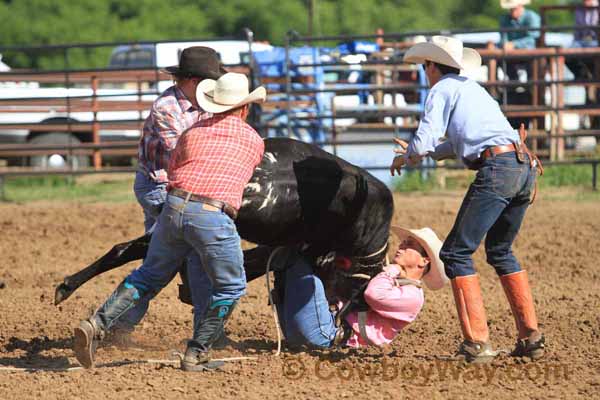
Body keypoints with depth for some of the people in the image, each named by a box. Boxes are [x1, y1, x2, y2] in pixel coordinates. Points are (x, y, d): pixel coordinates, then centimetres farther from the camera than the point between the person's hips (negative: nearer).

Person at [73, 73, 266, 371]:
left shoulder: (193, 132, 19)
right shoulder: (255, 142, 15)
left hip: (173, 208, 4)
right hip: (213, 217, -4)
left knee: (149, 276, 19)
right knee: (229, 288, 15)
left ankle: (96, 326, 3)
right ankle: (196, 355, 11)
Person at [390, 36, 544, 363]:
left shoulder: (442, 89, 4)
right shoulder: (472, 88, 30)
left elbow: (425, 141, -5)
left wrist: (405, 158, 15)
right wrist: (419, 151, 43)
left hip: (496, 170, -8)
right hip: (524, 167, 8)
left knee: (456, 252, -2)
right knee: (501, 252, 23)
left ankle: (477, 343, -9)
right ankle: (531, 337, 17)